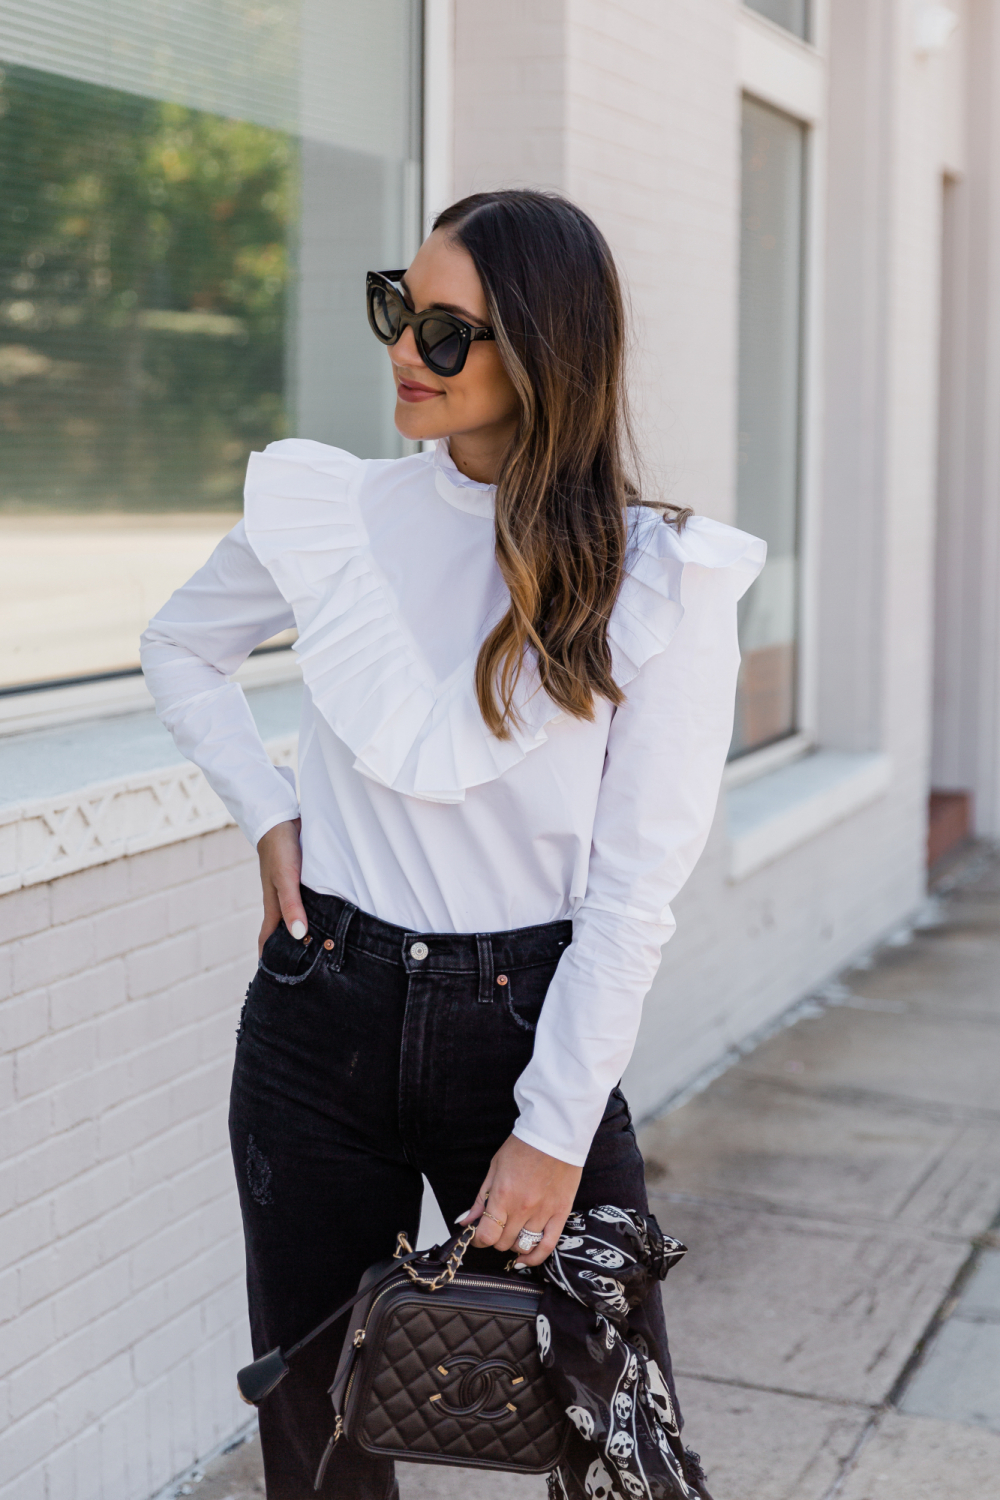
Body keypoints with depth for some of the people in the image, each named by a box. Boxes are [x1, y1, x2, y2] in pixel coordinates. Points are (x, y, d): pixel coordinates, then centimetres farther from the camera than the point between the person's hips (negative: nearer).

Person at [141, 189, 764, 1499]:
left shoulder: (664, 582, -10)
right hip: (324, 1016, 2)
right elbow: (179, 651, 18)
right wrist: (268, 813, 4)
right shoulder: (327, 508, -2)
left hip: (533, 1025, -2)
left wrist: (556, 1131, -12)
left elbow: (633, 895, -10)